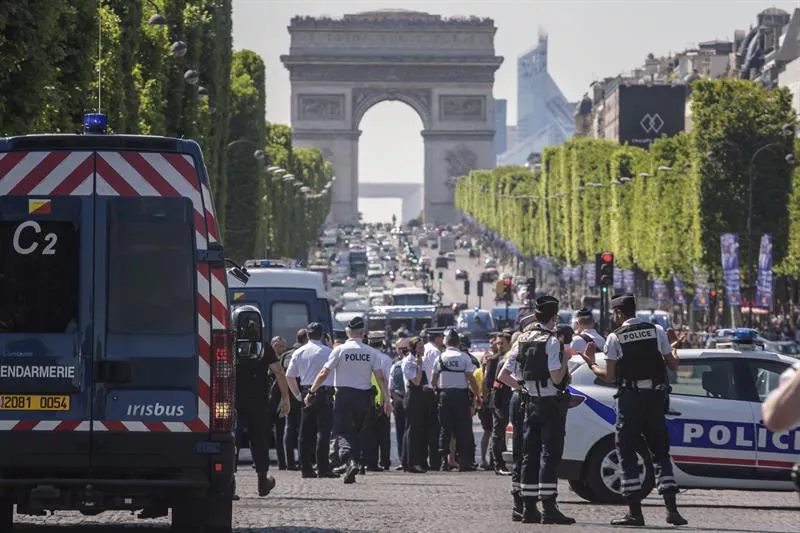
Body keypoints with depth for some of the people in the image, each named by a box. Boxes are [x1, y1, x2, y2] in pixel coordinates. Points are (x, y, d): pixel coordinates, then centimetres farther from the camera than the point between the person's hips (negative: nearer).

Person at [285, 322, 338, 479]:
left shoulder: (298, 353, 7)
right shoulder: (327, 352, -6)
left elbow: (289, 376, 9)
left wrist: (297, 395, 15)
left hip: (306, 392, 4)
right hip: (324, 392, -4)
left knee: (306, 432, 9)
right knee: (323, 431, -4)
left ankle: (306, 468, 9)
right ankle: (322, 468, -9)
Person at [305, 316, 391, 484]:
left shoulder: (340, 350, -4)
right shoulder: (371, 352, 2)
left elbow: (324, 373, -7)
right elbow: (380, 378, -1)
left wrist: (311, 392, 0)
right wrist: (386, 400, 4)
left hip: (344, 395, -3)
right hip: (364, 396, 3)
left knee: (342, 432, -5)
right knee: (357, 432, 16)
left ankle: (350, 460, -30)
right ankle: (356, 461, 15)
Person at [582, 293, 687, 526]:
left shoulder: (615, 337, -3)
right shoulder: (657, 331, 5)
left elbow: (609, 376, -5)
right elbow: (672, 365, 7)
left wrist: (591, 364, 13)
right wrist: (673, 351, 29)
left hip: (629, 399, -3)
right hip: (655, 397, 3)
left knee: (627, 454, 3)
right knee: (660, 453, 10)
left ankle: (635, 511, -2)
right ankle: (671, 507, -1)